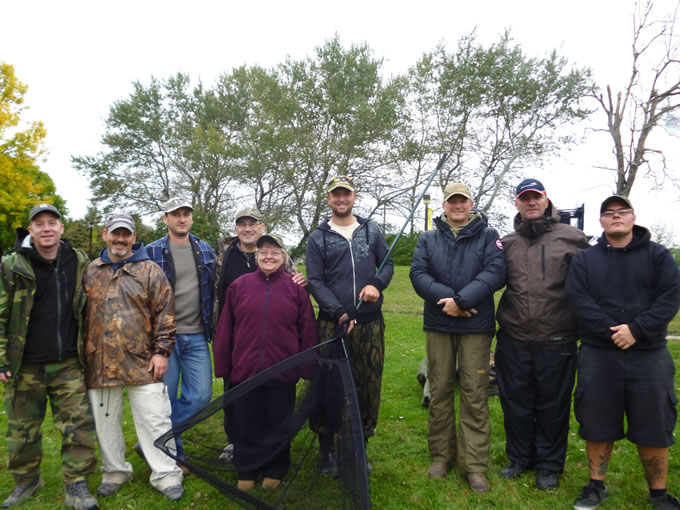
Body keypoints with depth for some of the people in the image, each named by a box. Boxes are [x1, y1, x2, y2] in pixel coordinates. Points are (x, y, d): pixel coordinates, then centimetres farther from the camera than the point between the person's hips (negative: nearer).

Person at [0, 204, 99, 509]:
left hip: (68, 364, 1)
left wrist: (87, 350, 12)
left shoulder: (78, 262, 3)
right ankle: (26, 481, 34)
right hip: (25, 366, -1)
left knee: (78, 423, 0)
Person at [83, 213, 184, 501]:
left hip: (142, 363, -3)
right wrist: (81, 354, 12)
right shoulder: (91, 272, 11)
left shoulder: (149, 270, 1)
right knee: (105, 423, 15)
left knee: (154, 421, 1)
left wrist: (161, 351, -8)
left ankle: (166, 475, 15)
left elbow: (165, 313, -3)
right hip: (100, 364, 4)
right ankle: (115, 472, 34)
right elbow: (81, 314, 16)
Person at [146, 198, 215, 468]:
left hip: (197, 337, 3)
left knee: (201, 396, -2)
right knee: (165, 399, 4)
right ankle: (174, 455, 24)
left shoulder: (206, 250, 11)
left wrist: (212, 329, 13)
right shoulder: (152, 252, 0)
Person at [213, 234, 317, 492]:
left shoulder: (295, 288, -1)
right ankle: (246, 471, 35)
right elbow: (225, 330, 3)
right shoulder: (239, 286, 0)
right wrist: (223, 366, 3)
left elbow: (308, 330, 2)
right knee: (246, 425, 14)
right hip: (244, 371, 1)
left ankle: (275, 471, 35)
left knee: (279, 424, 14)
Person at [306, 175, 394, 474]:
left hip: (370, 323, 2)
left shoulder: (371, 230, 12)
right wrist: (339, 312, -14)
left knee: (369, 385, 8)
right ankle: (327, 449, 19)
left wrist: (377, 283, -9)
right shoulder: (318, 238, 5)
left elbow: (388, 263, 14)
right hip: (332, 323, -2)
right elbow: (315, 281, -1)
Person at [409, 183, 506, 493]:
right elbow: (418, 273, -2)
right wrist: (446, 298, -18)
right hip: (438, 324, 2)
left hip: (476, 326, -2)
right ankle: (441, 454, 25)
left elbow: (495, 272, -10)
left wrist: (461, 300, -20)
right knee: (439, 391, 10)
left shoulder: (488, 237, 4)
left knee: (475, 394, 1)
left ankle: (475, 465, 11)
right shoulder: (428, 239, 11)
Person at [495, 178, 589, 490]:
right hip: (514, 339, 2)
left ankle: (549, 465, 31)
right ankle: (519, 458, 33)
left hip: (557, 341, -2)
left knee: (553, 405, 11)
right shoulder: (507, 243, 10)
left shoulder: (572, 238, 1)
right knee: (516, 403, 13)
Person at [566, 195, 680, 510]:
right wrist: (612, 331, -17)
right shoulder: (584, 260, 6)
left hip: (649, 355, 0)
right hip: (598, 355, 0)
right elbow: (577, 300, -6)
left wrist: (636, 329, -18)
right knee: (597, 425, 8)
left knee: (653, 425, 8)